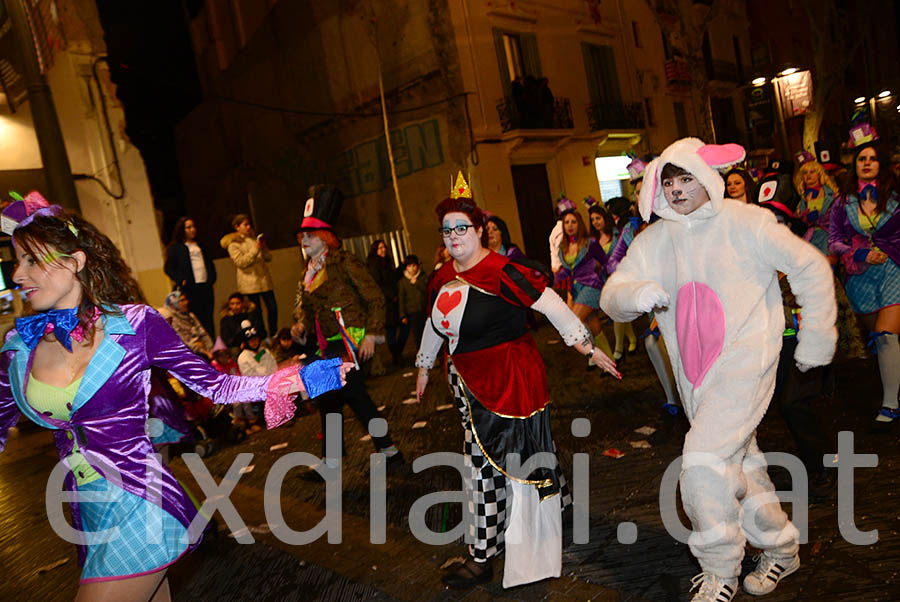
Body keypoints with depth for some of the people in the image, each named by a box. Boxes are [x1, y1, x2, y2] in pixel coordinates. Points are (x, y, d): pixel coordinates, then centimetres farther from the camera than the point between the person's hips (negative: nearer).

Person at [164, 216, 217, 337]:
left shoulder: (200, 246, 20)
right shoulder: (174, 248, 3)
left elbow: (210, 263, 27)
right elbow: (168, 268, -1)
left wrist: (211, 278, 12)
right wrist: (181, 280, -13)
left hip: (205, 287, 5)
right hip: (189, 289, -5)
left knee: (208, 319, 4)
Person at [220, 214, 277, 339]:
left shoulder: (255, 238, 16)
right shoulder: (233, 244, -2)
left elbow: (269, 258, 16)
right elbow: (240, 262, -15)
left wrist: (264, 248, -5)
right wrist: (255, 249, -18)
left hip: (264, 278, 5)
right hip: (250, 282, -5)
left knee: (272, 307, 1)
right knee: (257, 311, -1)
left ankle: (273, 335, 12)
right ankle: (262, 336, 9)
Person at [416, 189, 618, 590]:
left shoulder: (501, 272, -18)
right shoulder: (442, 280, 6)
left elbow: (552, 305, -19)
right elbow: (434, 325, 21)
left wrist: (588, 348, -20)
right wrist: (424, 366, 30)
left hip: (509, 377, -7)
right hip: (468, 383, 8)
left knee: (487, 463, -2)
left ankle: (483, 558, 14)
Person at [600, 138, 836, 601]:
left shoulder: (745, 223, -8)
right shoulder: (654, 240, 3)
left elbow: (811, 268, 0)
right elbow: (611, 296, -2)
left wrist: (816, 338, 2)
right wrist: (634, 293, -26)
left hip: (745, 361, -5)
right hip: (694, 374, 6)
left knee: (703, 460, -18)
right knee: (740, 464, 18)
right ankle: (781, 549, 41)